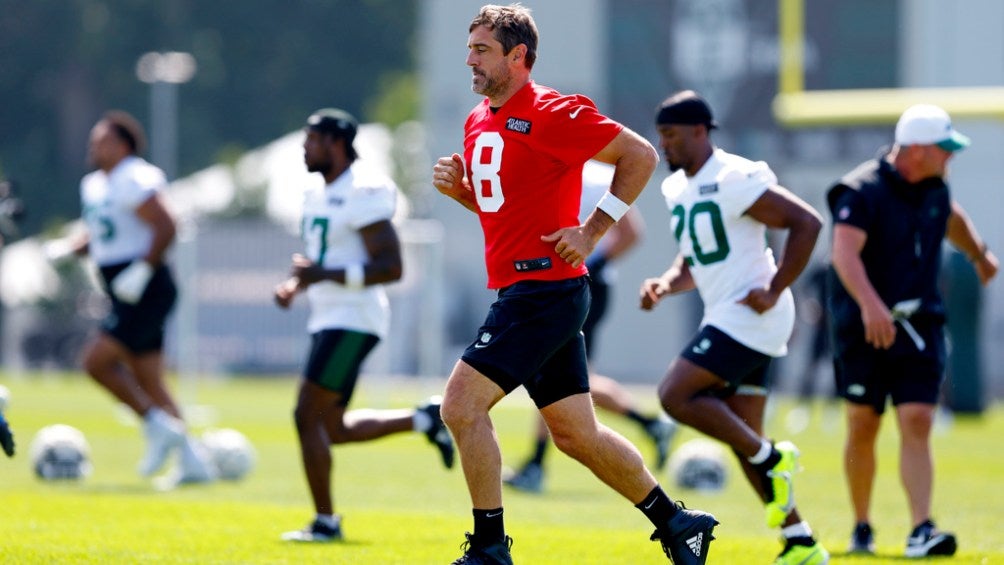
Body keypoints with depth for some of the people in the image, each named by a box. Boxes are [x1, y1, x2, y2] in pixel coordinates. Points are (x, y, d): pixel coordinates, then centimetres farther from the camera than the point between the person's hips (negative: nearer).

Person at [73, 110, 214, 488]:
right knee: (149, 383, 8)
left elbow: (165, 227, -20)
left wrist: (141, 272, -23)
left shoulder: (132, 181, -14)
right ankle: (193, 460, 9)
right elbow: (98, 236, 26)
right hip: (126, 297, 10)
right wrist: (71, 249, 8)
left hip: (146, 291, -10)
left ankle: (159, 426, -8)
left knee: (97, 360, -15)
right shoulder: (93, 186, 15)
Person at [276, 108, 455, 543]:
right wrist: (294, 284, 8)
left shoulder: (363, 193, -15)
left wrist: (325, 275, -27)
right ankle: (424, 420, 22)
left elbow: (390, 267, -21)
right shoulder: (320, 195, 15)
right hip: (328, 320, 10)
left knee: (308, 417, -10)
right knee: (334, 429, 11)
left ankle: (325, 522, -3)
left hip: (352, 320, -10)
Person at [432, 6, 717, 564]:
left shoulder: (552, 113, -12)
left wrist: (592, 231, -13)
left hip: (546, 285, -9)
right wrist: (458, 187, 7)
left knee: (463, 403, -14)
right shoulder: (478, 122, 15)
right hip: (517, 288, 9)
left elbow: (641, 156, -10)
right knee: (576, 434, 12)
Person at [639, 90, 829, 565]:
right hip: (727, 318, 10)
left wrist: (774, 290, -18)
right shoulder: (678, 188, 13)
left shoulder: (733, 181, -16)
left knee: (675, 395, -16)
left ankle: (771, 459, -5)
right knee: (742, 438, 8)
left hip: (750, 315, -10)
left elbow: (807, 223, -18)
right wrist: (667, 284, 3)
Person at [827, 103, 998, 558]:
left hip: (919, 326, 4)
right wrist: (870, 304, -46)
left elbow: (952, 218, 32)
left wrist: (979, 255, 50)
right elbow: (845, 252, -31)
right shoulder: (863, 191, -16)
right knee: (863, 429, 6)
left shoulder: (933, 188, 7)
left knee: (916, 426, -9)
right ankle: (861, 528, 23)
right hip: (864, 328, -4)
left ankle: (921, 531, -17)